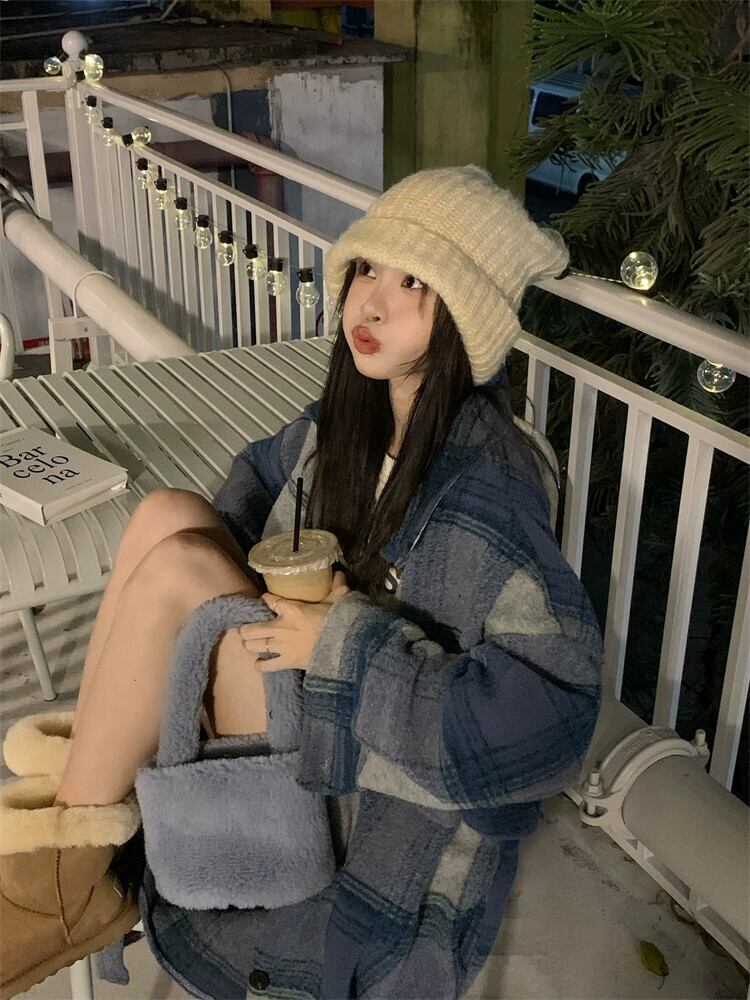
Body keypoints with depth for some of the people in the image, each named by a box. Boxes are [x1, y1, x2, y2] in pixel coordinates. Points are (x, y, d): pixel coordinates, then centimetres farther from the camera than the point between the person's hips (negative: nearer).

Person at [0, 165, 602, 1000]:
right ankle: (84, 775, -7)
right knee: (169, 514, -10)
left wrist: (352, 644, -28)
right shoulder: (355, 412, -2)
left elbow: (555, 712, -33)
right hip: (318, 682, 7)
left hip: (373, 759, -7)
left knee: (175, 568, -22)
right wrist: (225, 549, -1)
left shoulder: (479, 494, -26)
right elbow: (265, 469, 20)